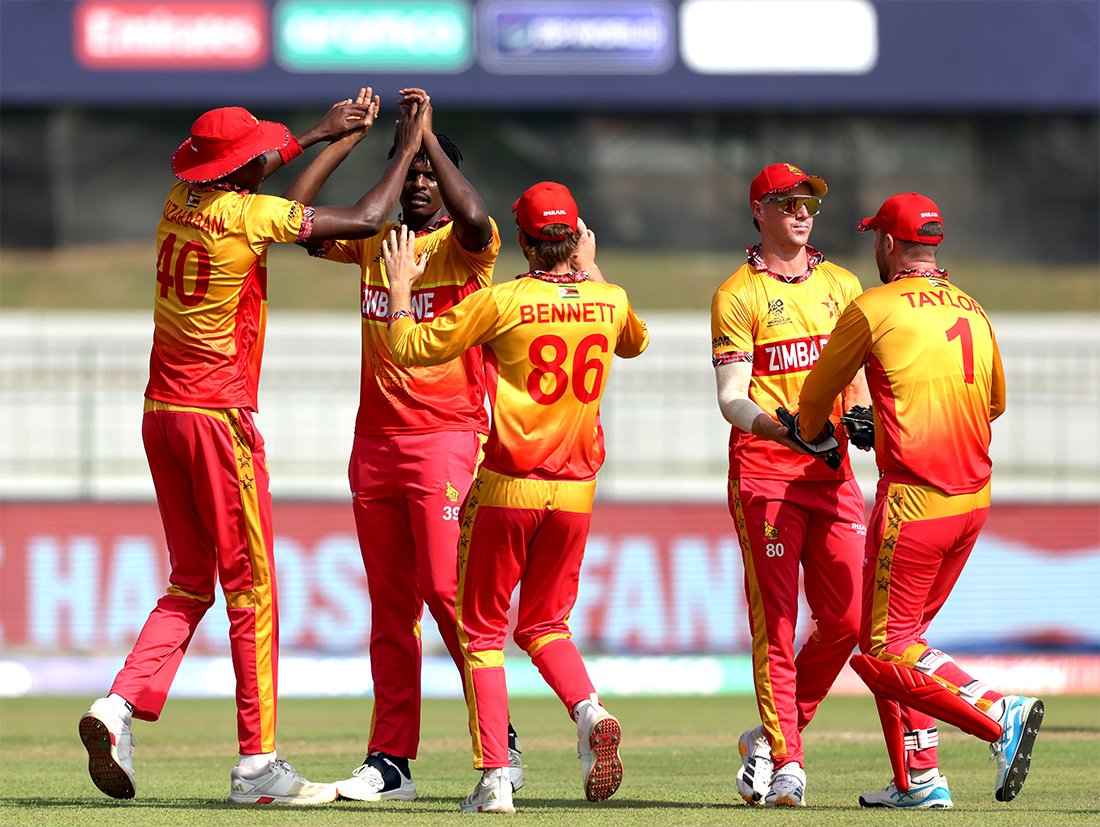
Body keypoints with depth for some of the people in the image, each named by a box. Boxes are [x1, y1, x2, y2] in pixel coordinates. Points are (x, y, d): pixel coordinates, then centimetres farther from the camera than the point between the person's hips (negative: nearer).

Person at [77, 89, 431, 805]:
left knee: (190, 584, 15)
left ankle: (122, 706, -4)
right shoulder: (250, 216, -14)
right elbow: (363, 220, -9)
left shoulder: (181, 202, 7)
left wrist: (327, 135, 32)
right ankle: (257, 764, 1)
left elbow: (244, 188, 30)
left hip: (161, 414, 7)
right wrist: (407, 149, 6)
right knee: (251, 588, -1)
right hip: (219, 416, -7)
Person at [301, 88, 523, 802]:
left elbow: (474, 220, -25)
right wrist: (341, 141, -3)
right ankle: (390, 762, 5)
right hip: (375, 440, 6)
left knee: (447, 588, -13)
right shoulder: (374, 241, 15)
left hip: (447, 434, -6)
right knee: (389, 604, 5)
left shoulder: (462, 245, -2)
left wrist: (427, 132, -18)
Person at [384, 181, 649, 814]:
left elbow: (410, 347, -4)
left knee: (483, 630, 6)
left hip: (508, 488, -4)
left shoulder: (502, 303, -11)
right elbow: (636, 342, 27)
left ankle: (495, 778, -6)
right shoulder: (609, 303, 2)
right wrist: (591, 271, 32)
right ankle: (589, 710, -11)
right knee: (545, 624, 19)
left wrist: (401, 285, 11)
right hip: (576, 489, 4)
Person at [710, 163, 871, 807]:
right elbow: (731, 397, -6)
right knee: (775, 620, -8)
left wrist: (859, 415, -2)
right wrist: (780, 429, -24)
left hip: (832, 470, 5)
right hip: (763, 471, -5)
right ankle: (784, 763, -6)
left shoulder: (841, 284, 16)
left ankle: (772, 735, 16)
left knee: (846, 618, 0)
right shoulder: (738, 294, 0)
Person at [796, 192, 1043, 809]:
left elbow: (819, 390, 7)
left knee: (884, 651, -4)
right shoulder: (974, 313, 12)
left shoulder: (875, 310, -6)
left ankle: (1001, 715, -21)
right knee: (901, 636, 18)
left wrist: (813, 435, 31)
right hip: (974, 499, 7)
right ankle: (919, 781, 14)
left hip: (914, 498, -7)